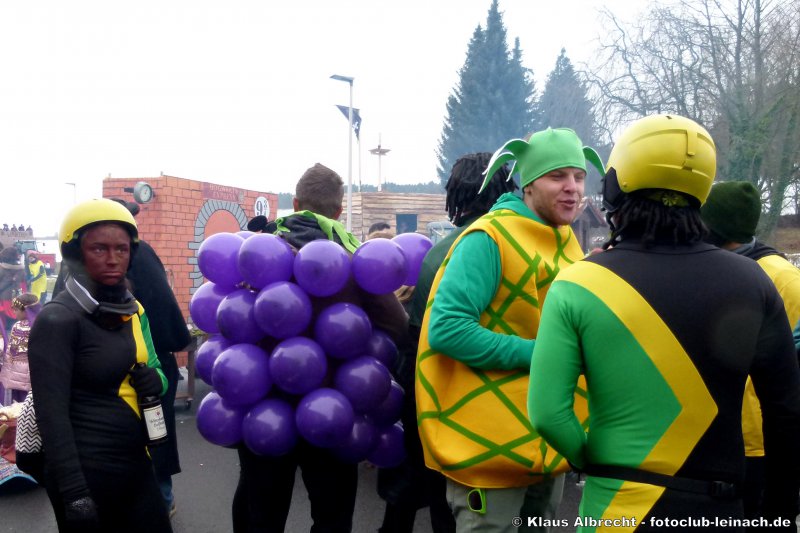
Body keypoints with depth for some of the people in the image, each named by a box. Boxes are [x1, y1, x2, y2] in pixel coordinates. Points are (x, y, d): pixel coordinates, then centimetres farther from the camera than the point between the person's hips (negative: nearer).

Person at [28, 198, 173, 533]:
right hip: (87, 473, -7)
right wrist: (74, 493, -20)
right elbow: (52, 413, -17)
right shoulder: (57, 319, -14)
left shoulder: (133, 310, 7)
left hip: (136, 464, 7)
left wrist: (156, 380, -5)